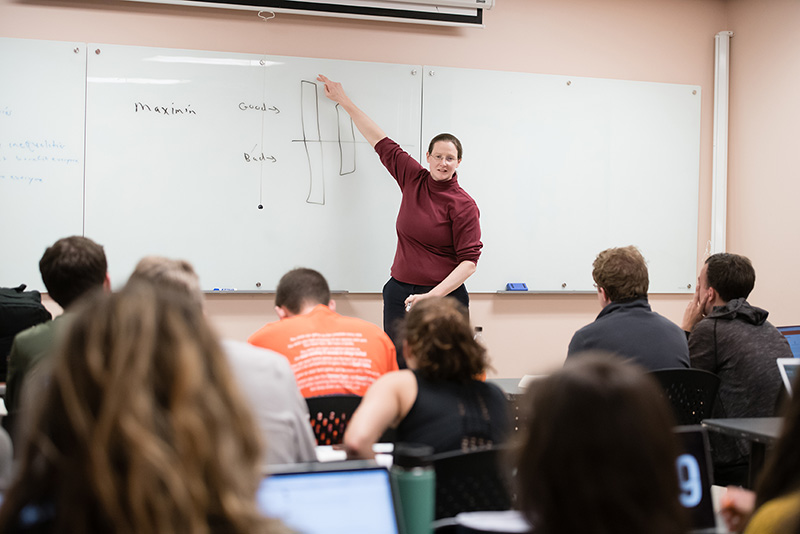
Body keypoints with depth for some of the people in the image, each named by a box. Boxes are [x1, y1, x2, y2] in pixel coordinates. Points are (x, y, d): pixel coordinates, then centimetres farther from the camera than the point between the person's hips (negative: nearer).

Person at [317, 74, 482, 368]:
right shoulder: (414, 179, 8)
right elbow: (381, 142, 18)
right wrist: (344, 101, 26)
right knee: (397, 369, 1)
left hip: (443, 299, -5)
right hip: (399, 294, 5)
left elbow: (469, 261, -10)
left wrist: (432, 296, -20)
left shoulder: (463, 205, -7)